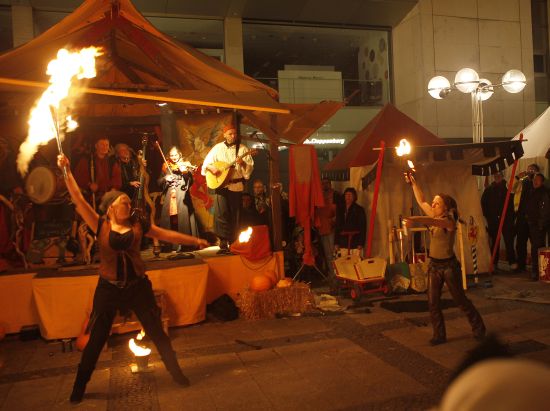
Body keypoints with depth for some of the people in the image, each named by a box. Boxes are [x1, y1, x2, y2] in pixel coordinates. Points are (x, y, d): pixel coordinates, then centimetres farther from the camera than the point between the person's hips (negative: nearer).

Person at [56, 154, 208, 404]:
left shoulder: (138, 225, 0)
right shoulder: (101, 226, -5)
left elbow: (168, 235, 5)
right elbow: (78, 199, -7)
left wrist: (195, 240, 6)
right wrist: (66, 170, -9)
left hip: (138, 286, 1)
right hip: (108, 288, -1)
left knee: (157, 332, 10)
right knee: (96, 339, 8)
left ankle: (176, 373, 26)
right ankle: (79, 387, 27)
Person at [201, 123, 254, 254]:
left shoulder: (242, 149, 4)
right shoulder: (218, 148, 7)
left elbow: (250, 167, -2)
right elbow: (206, 162, 9)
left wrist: (243, 163, -22)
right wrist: (212, 168, -10)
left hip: (237, 185, 0)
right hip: (220, 184, 0)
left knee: (235, 216, 5)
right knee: (221, 214, -7)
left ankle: (233, 243, 16)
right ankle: (223, 244, -2)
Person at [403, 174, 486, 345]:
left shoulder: (450, 221, -17)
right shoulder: (435, 217, 4)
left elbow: (434, 222, -39)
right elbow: (421, 201, 10)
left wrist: (414, 220, -56)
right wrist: (413, 183, 7)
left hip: (449, 265, -7)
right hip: (434, 264, 7)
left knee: (460, 299, 7)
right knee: (433, 302, 5)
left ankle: (478, 328, 28)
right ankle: (439, 335, 15)